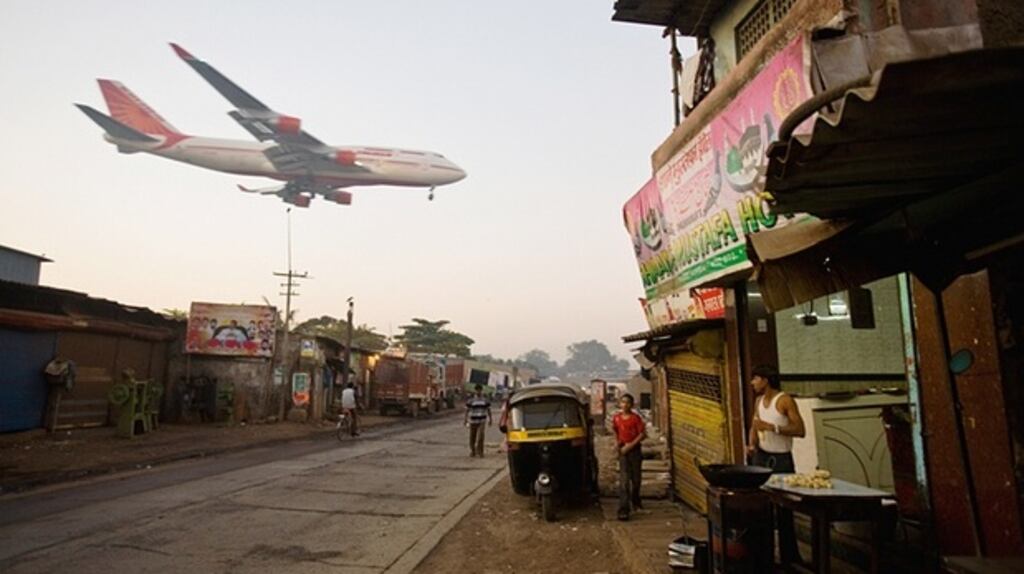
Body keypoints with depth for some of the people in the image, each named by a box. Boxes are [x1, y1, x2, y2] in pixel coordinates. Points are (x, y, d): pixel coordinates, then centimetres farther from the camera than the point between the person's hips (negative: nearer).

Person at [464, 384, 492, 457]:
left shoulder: (485, 400, 6)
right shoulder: (471, 400, 1)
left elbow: (488, 410, 12)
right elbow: (467, 410, 3)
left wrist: (489, 419, 11)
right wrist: (465, 419, -2)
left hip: (481, 421, 0)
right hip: (472, 421, 0)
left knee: (480, 437, -16)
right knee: (472, 437, 8)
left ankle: (480, 452, -7)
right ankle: (472, 451, 26)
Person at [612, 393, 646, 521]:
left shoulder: (635, 418, -9)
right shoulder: (616, 418, 1)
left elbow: (643, 434, -11)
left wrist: (630, 445, -17)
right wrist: (617, 442, 1)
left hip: (634, 450, -1)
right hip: (623, 451, 1)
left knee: (636, 479, 12)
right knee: (624, 481, -8)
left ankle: (636, 502, 38)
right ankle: (623, 510, -11)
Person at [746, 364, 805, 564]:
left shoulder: (785, 401, -13)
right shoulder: (758, 401, 7)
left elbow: (800, 430, -18)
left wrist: (772, 427, -25)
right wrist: (751, 444, -2)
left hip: (781, 459, -6)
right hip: (760, 457, 6)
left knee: (783, 508, 2)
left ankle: (789, 556, 14)